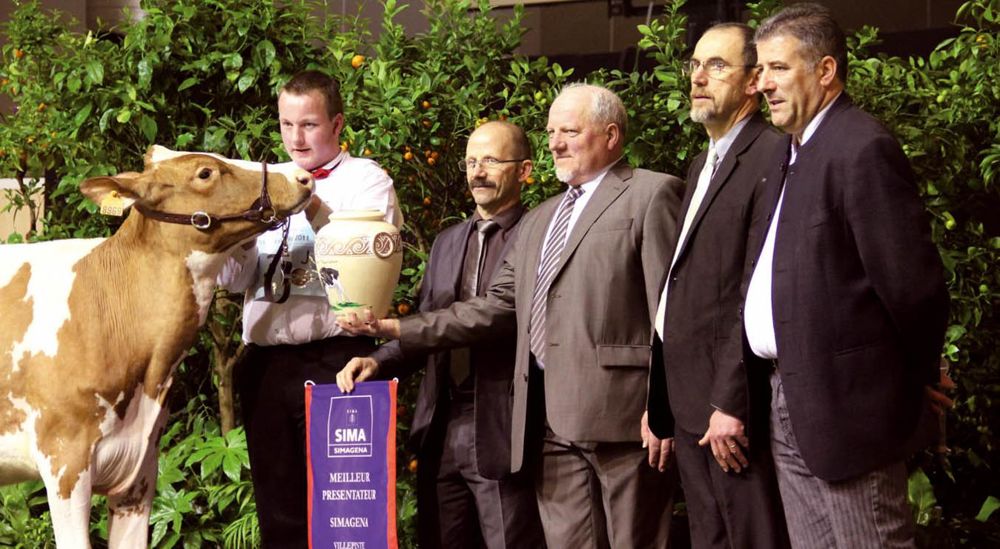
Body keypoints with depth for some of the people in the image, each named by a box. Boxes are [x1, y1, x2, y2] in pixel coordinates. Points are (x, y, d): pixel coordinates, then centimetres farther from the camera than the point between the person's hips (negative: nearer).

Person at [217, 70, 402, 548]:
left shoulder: (365, 180, 2)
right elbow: (236, 278, 12)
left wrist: (315, 210, -21)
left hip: (334, 361, -5)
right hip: (265, 361, 5)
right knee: (278, 510, 9)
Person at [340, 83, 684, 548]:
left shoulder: (650, 195, 0)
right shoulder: (539, 221, 24)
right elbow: (496, 307, 18)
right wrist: (397, 329, 9)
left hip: (619, 410, -7)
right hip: (552, 422, 7)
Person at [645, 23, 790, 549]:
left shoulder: (770, 158, -11)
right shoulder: (701, 165, 19)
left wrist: (731, 403, -21)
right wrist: (659, 406, 12)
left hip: (732, 405, -9)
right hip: (687, 404, 9)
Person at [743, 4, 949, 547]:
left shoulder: (862, 150, -15)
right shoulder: (791, 151, 15)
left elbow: (913, 284, -16)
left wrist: (916, 377, -4)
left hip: (844, 402, -9)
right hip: (790, 402, 9)